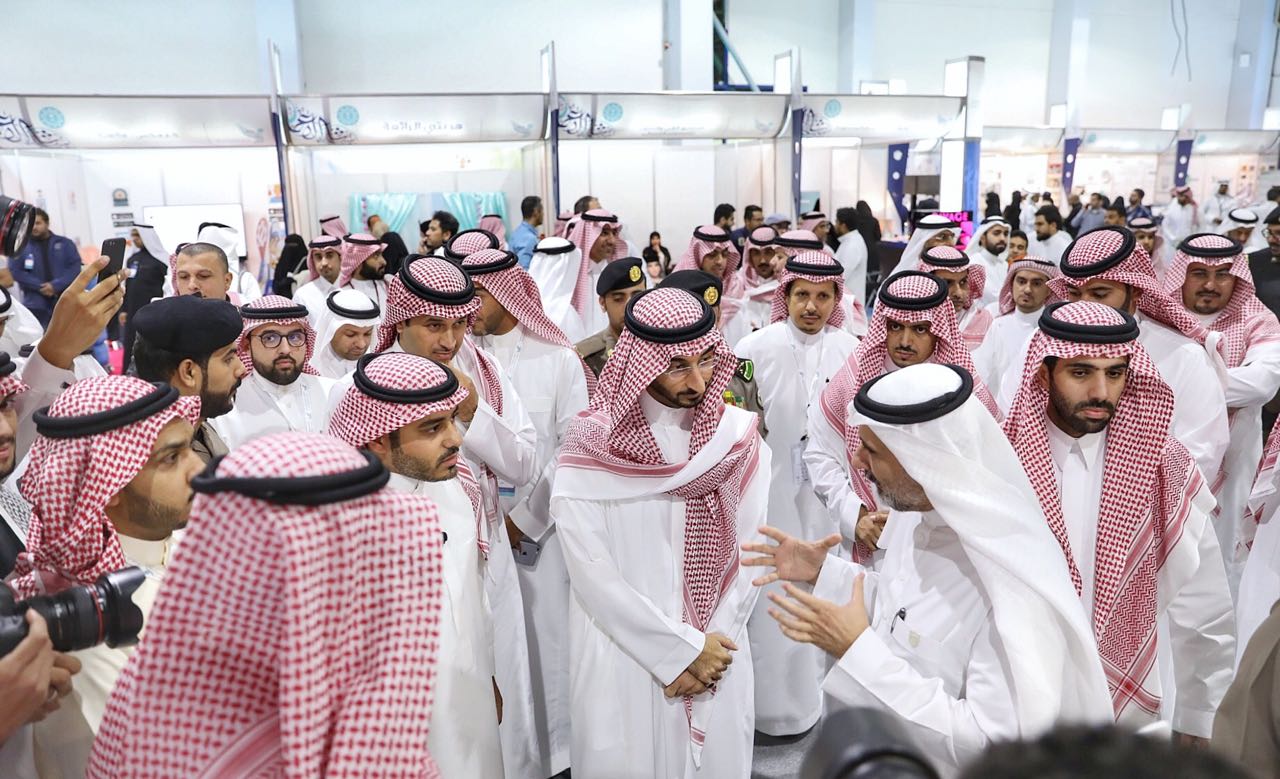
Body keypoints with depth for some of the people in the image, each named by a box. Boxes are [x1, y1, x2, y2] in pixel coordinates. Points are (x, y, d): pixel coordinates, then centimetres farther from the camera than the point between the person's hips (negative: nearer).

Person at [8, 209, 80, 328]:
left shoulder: (64, 243, 8)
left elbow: (75, 267, -2)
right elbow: (15, 271, -1)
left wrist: (55, 285, -14)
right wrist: (40, 287, -13)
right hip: (35, 305, -1)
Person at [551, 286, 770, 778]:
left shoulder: (740, 438, -2)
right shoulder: (591, 448, -12)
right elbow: (592, 574, -14)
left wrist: (710, 650, -8)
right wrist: (683, 649, -11)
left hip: (718, 660, 3)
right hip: (625, 664, -2)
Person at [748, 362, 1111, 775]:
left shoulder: (1012, 583, -32)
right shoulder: (932, 523, -7)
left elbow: (995, 746, -31)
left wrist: (858, 650, -30)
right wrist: (824, 571, -3)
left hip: (948, 764, -7)